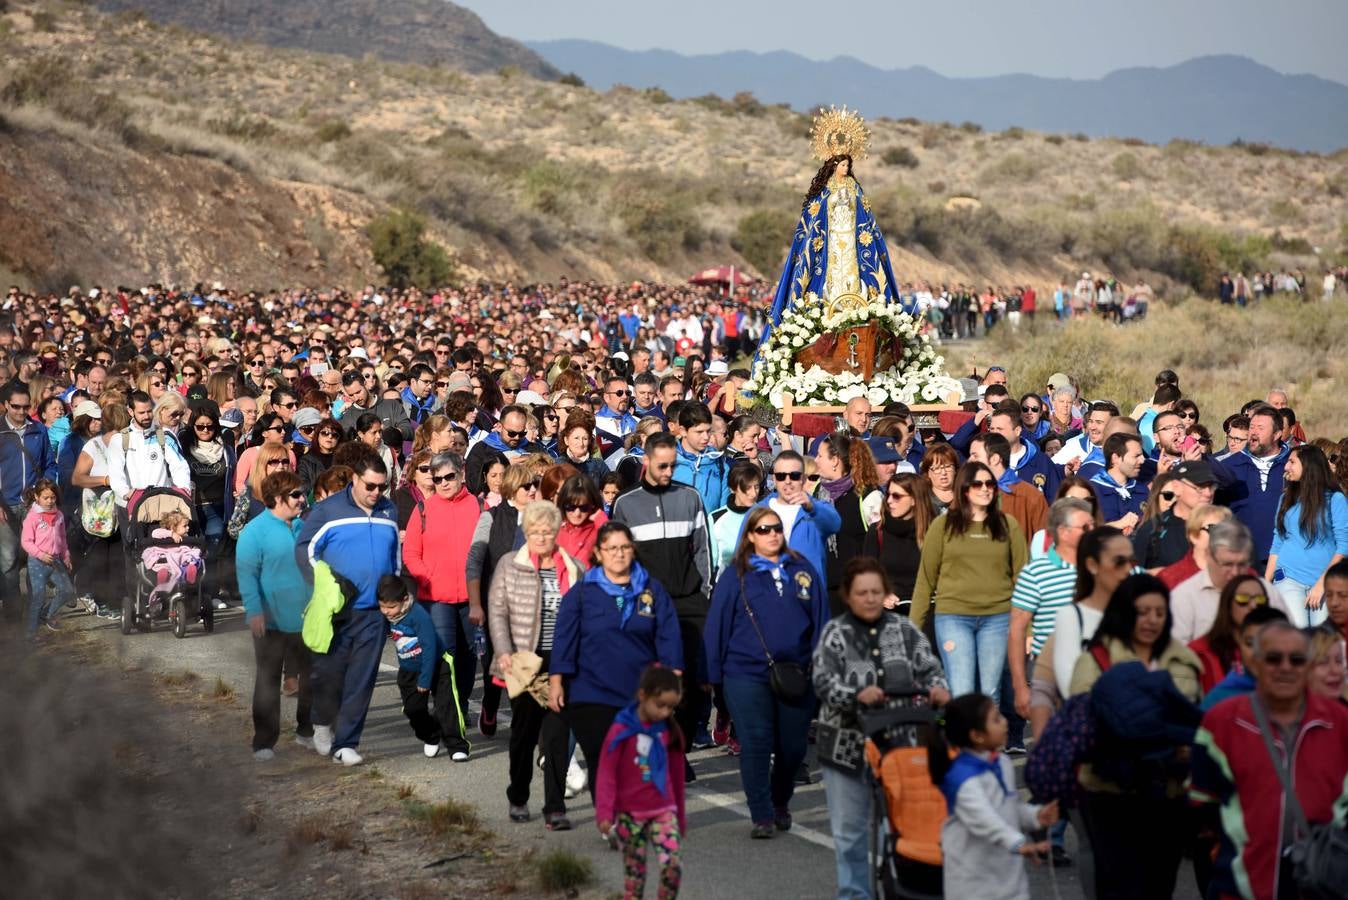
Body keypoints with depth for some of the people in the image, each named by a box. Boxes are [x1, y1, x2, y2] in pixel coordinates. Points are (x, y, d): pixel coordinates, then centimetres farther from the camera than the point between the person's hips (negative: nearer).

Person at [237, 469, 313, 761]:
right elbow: (247, 572, -16)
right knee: (268, 681, 2)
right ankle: (264, 742, 8)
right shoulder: (255, 531, -13)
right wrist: (254, 611, -22)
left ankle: (307, 731, 28)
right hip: (272, 621, -6)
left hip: (307, 618, 6)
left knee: (312, 677, 13)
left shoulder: (303, 527, 8)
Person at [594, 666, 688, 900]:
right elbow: (606, 774, -8)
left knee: (673, 863, -15)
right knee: (634, 871, 6)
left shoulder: (670, 731, 3)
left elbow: (676, 776, 12)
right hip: (629, 814, -2)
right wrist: (604, 813, -14)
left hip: (663, 811, 2)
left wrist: (681, 817, 18)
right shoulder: (621, 731, -9)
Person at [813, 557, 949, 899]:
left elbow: (929, 667, 1)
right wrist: (857, 694, -32)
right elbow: (823, 680, -14)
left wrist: (937, 688, -22)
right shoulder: (835, 633, -3)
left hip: (900, 742, 1)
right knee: (849, 827, 8)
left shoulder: (904, 630, 3)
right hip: (847, 745, -1)